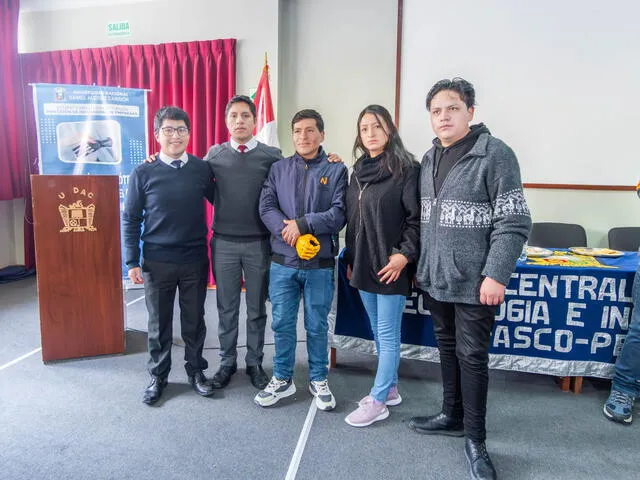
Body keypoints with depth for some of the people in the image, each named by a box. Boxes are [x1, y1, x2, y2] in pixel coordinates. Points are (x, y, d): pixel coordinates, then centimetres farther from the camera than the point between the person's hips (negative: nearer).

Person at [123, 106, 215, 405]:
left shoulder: (202, 169, -1)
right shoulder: (143, 173, -4)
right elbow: (131, 219, 0)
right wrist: (132, 262, -3)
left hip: (195, 260, 1)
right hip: (157, 263, -1)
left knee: (194, 321, 13)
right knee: (159, 324, 11)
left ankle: (195, 370, 31)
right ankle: (158, 376, 29)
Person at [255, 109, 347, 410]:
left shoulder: (336, 171, 2)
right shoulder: (278, 169, 9)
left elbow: (339, 214, -8)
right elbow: (266, 208, -2)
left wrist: (302, 224, -16)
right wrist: (292, 235, -16)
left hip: (320, 264, -2)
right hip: (283, 262, 2)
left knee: (317, 326, 10)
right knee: (282, 324, 10)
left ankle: (318, 379, 28)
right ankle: (282, 379, 27)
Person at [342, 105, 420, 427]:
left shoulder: (406, 169, -8)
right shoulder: (358, 171, 13)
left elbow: (416, 217, -12)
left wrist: (405, 254, -19)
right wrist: (349, 260, 16)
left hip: (390, 266, -7)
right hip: (363, 265, 7)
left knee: (387, 334, 2)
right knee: (378, 332, 16)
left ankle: (378, 402, 12)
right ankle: (390, 389, 31)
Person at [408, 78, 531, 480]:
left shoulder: (495, 153, -10)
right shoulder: (430, 159, 10)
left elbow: (515, 222, -14)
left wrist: (496, 275, -19)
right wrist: (422, 266, 13)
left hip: (473, 282, -6)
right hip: (435, 280, 6)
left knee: (472, 356, 3)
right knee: (448, 349, 18)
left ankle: (475, 438, 20)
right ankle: (452, 416, 36)